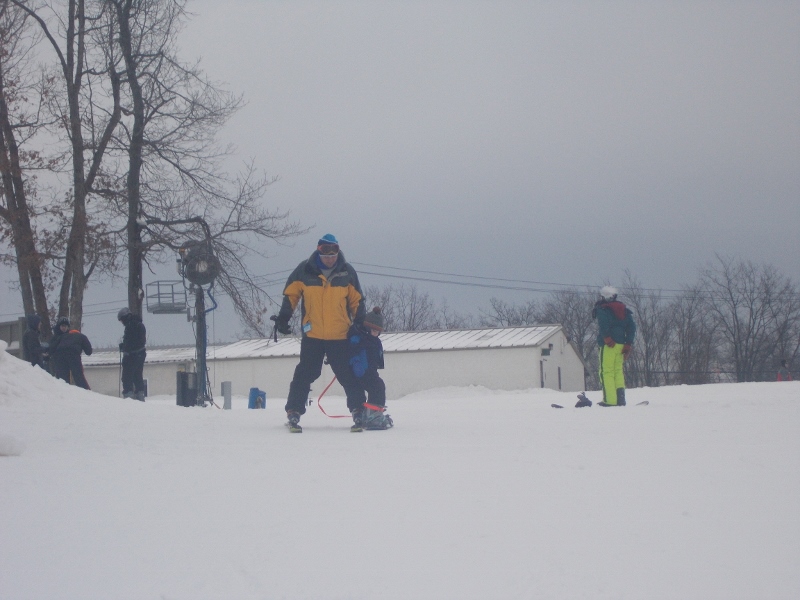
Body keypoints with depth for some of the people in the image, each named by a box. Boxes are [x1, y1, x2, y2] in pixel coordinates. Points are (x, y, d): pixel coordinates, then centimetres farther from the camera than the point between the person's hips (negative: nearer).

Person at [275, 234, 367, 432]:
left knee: (348, 375, 1)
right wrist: (283, 317, 1)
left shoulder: (347, 272, 3)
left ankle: (358, 411, 10)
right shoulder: (305, 270, -1)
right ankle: (294, 413, 5)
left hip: (340, 336, 1)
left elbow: (357, 301, 11)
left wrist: (360, 325, 5)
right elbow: (291, 295, 8)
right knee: (305, 374, -2)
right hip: (312, 335, -1)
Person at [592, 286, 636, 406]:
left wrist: (607, 338, -17)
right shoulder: (624, 309, 18)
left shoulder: (601, 309, -1)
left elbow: (603, 325, -20)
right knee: (618, 371, 13)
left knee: (606, 372, -5)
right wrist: (628, 344, 10)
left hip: (608, 346, -6)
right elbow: (632, 327, 12)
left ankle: (610, 400, -13)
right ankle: (620, 398, 5)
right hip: (621, 344, 6)